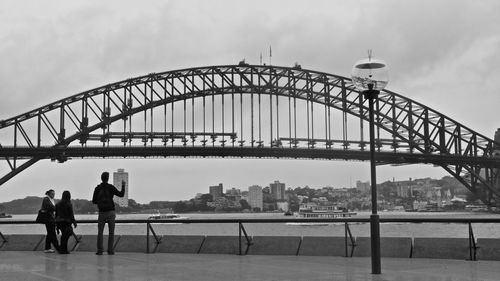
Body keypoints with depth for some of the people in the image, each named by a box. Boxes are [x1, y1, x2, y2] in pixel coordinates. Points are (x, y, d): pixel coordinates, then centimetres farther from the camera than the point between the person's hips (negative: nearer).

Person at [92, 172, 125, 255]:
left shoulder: (97, 188, 1)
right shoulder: (111, 187, -5)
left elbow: (94, 201, 4)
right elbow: (121, 195, 0)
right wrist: (123, 186, 14)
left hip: (101, 213, 1)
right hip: (110, 212, -1)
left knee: (100, 232, 6)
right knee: (111, 232, 5)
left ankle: (99, 250, -3)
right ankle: (110, 250, -1)